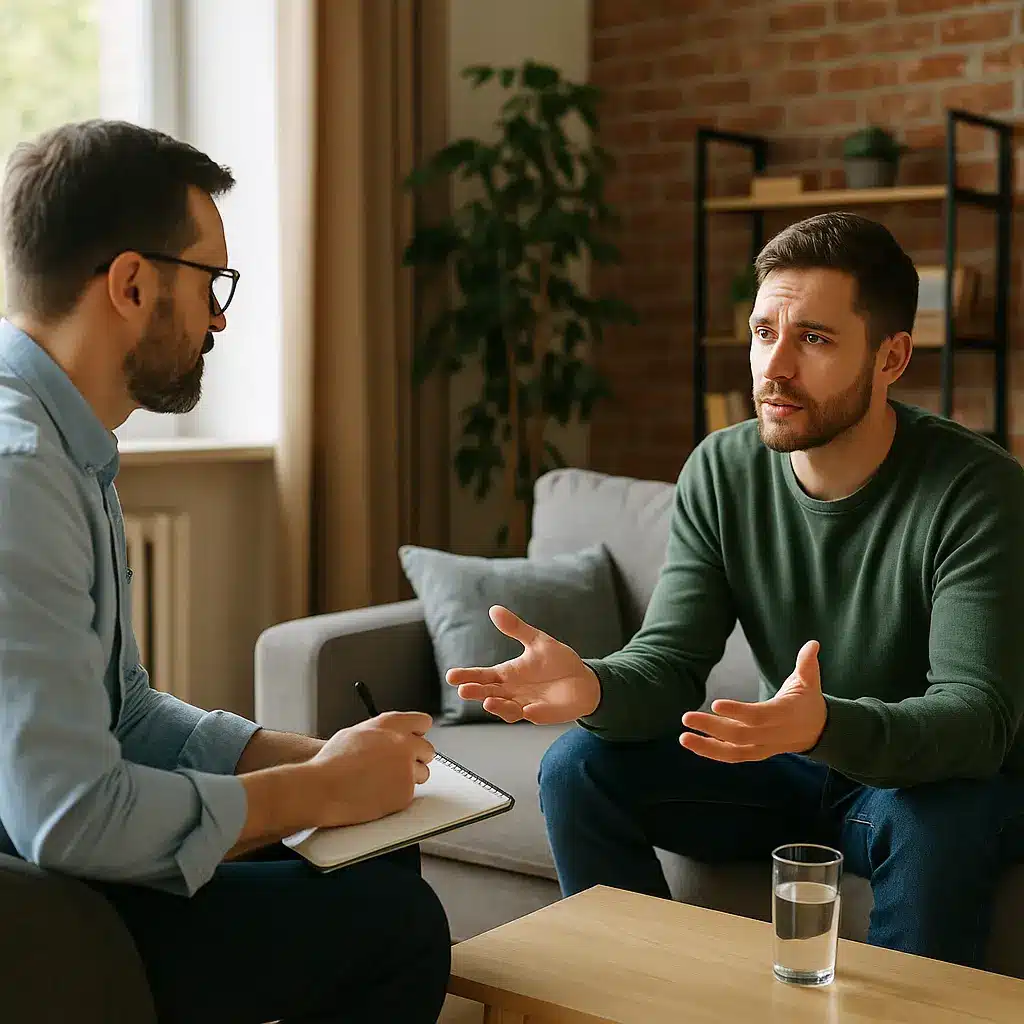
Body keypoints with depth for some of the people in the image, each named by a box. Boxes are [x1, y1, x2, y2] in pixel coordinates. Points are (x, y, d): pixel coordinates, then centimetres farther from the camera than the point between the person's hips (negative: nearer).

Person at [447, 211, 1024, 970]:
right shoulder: (722, 472, -7)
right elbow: (669, 665, -10)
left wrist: (825, 726, -50)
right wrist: (594, 688, -35)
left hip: (939, 775, -4)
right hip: (792, 767, 4)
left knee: (937, 819, -37)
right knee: (578, 769, -12)